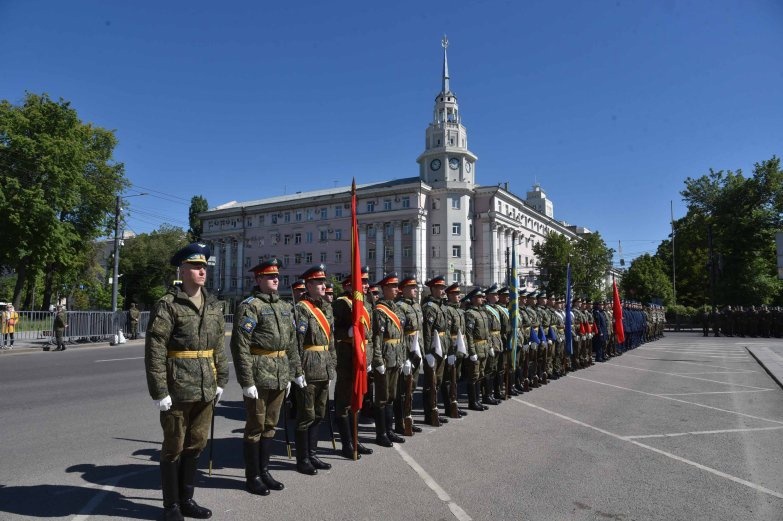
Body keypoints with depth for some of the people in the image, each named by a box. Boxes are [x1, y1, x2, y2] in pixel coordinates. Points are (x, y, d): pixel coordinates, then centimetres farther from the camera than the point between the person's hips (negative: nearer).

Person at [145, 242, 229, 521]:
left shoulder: (214, 305, 9)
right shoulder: (167, 305, -10)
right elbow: (154, 351, -13)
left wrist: (221, 381, 11)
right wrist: (159, 391, -16)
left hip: (206, 389, 6)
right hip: (177, 390, -6)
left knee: (196, 445, 16)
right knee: (174, 447, 8)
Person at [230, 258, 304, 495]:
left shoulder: (284, 306, 12)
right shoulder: (249, 306, -10)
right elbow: (240, 346, -15)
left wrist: (295, 372, 14)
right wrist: (246, 381, -19)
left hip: (280, 375, 7)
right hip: (259, 375, -7)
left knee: (270, 425, 16)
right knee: (256, 427, 5)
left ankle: (264, 471, 29)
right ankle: (252, 477, 19)